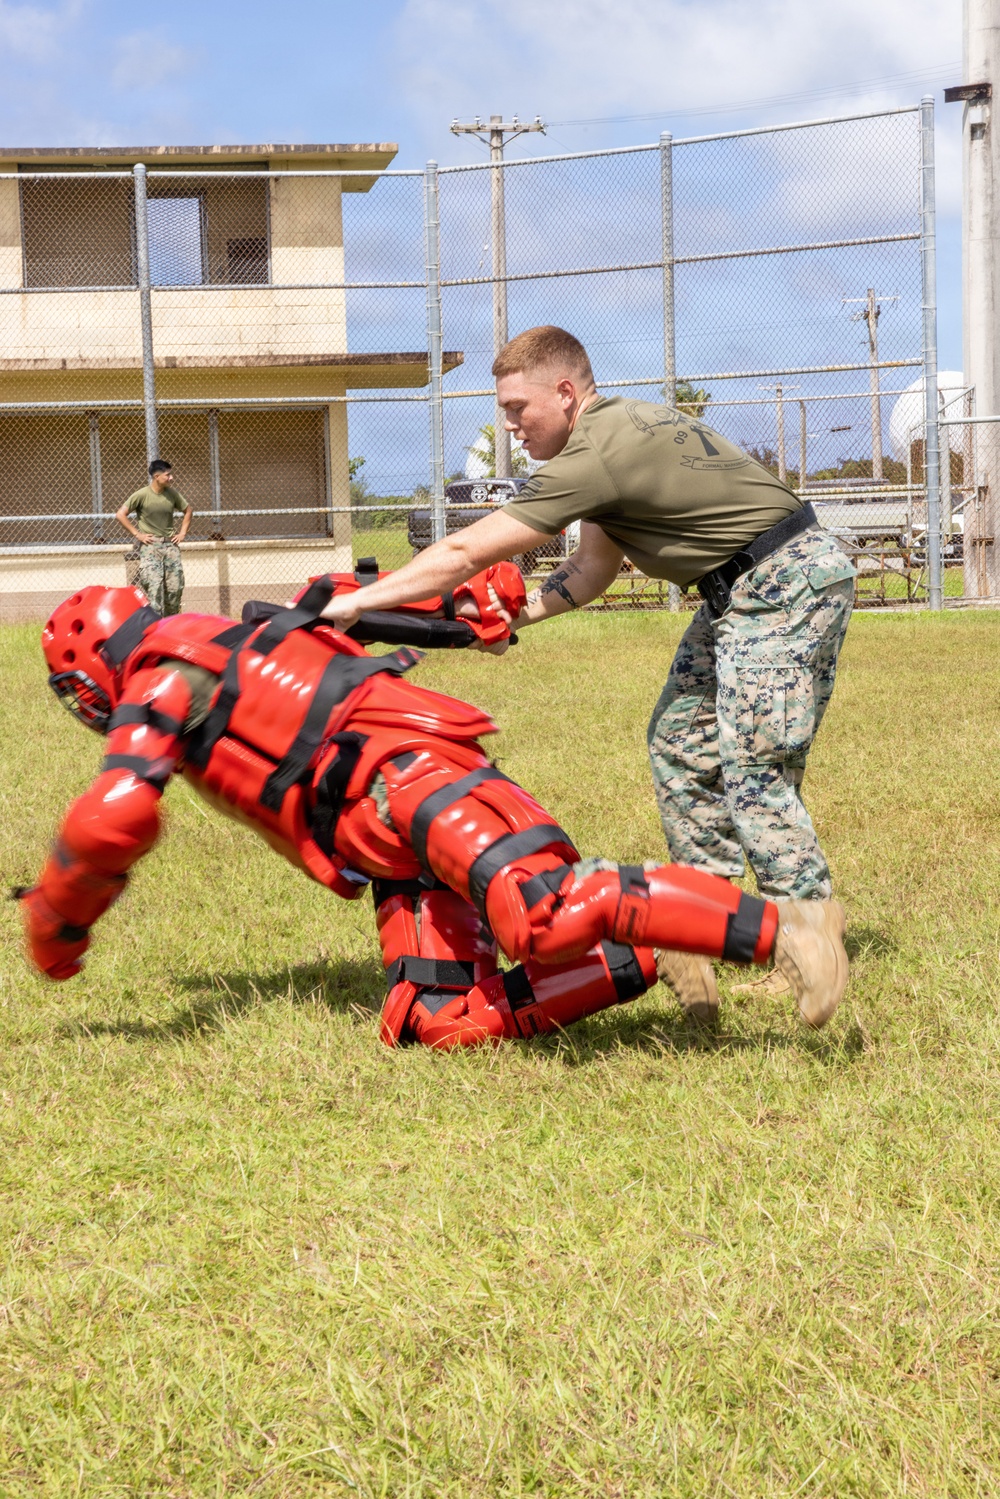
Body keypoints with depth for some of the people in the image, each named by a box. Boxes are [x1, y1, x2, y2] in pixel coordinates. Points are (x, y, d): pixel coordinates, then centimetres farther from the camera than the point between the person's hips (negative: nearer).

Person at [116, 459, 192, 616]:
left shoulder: (173, 494, 5)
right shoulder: (142, 495, -9)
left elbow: (188, 511, 21)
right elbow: (120, 514, -7)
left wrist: (182, 532, 11)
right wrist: (137, 534, -9)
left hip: (170, 545, 5)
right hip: (150, 546, -5)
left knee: (175, 588, 2)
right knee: (153, 587, -15)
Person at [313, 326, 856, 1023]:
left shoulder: (596, 456, -20)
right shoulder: (621, 424, 11)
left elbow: (467, 553, -18)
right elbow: (595, 566, 13)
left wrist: (354, 603, -13)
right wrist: (516, 614, -2)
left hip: (788, 584, -11)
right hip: (745, 592, 11)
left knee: (752, 767, -13)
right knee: (680, 744, 12)